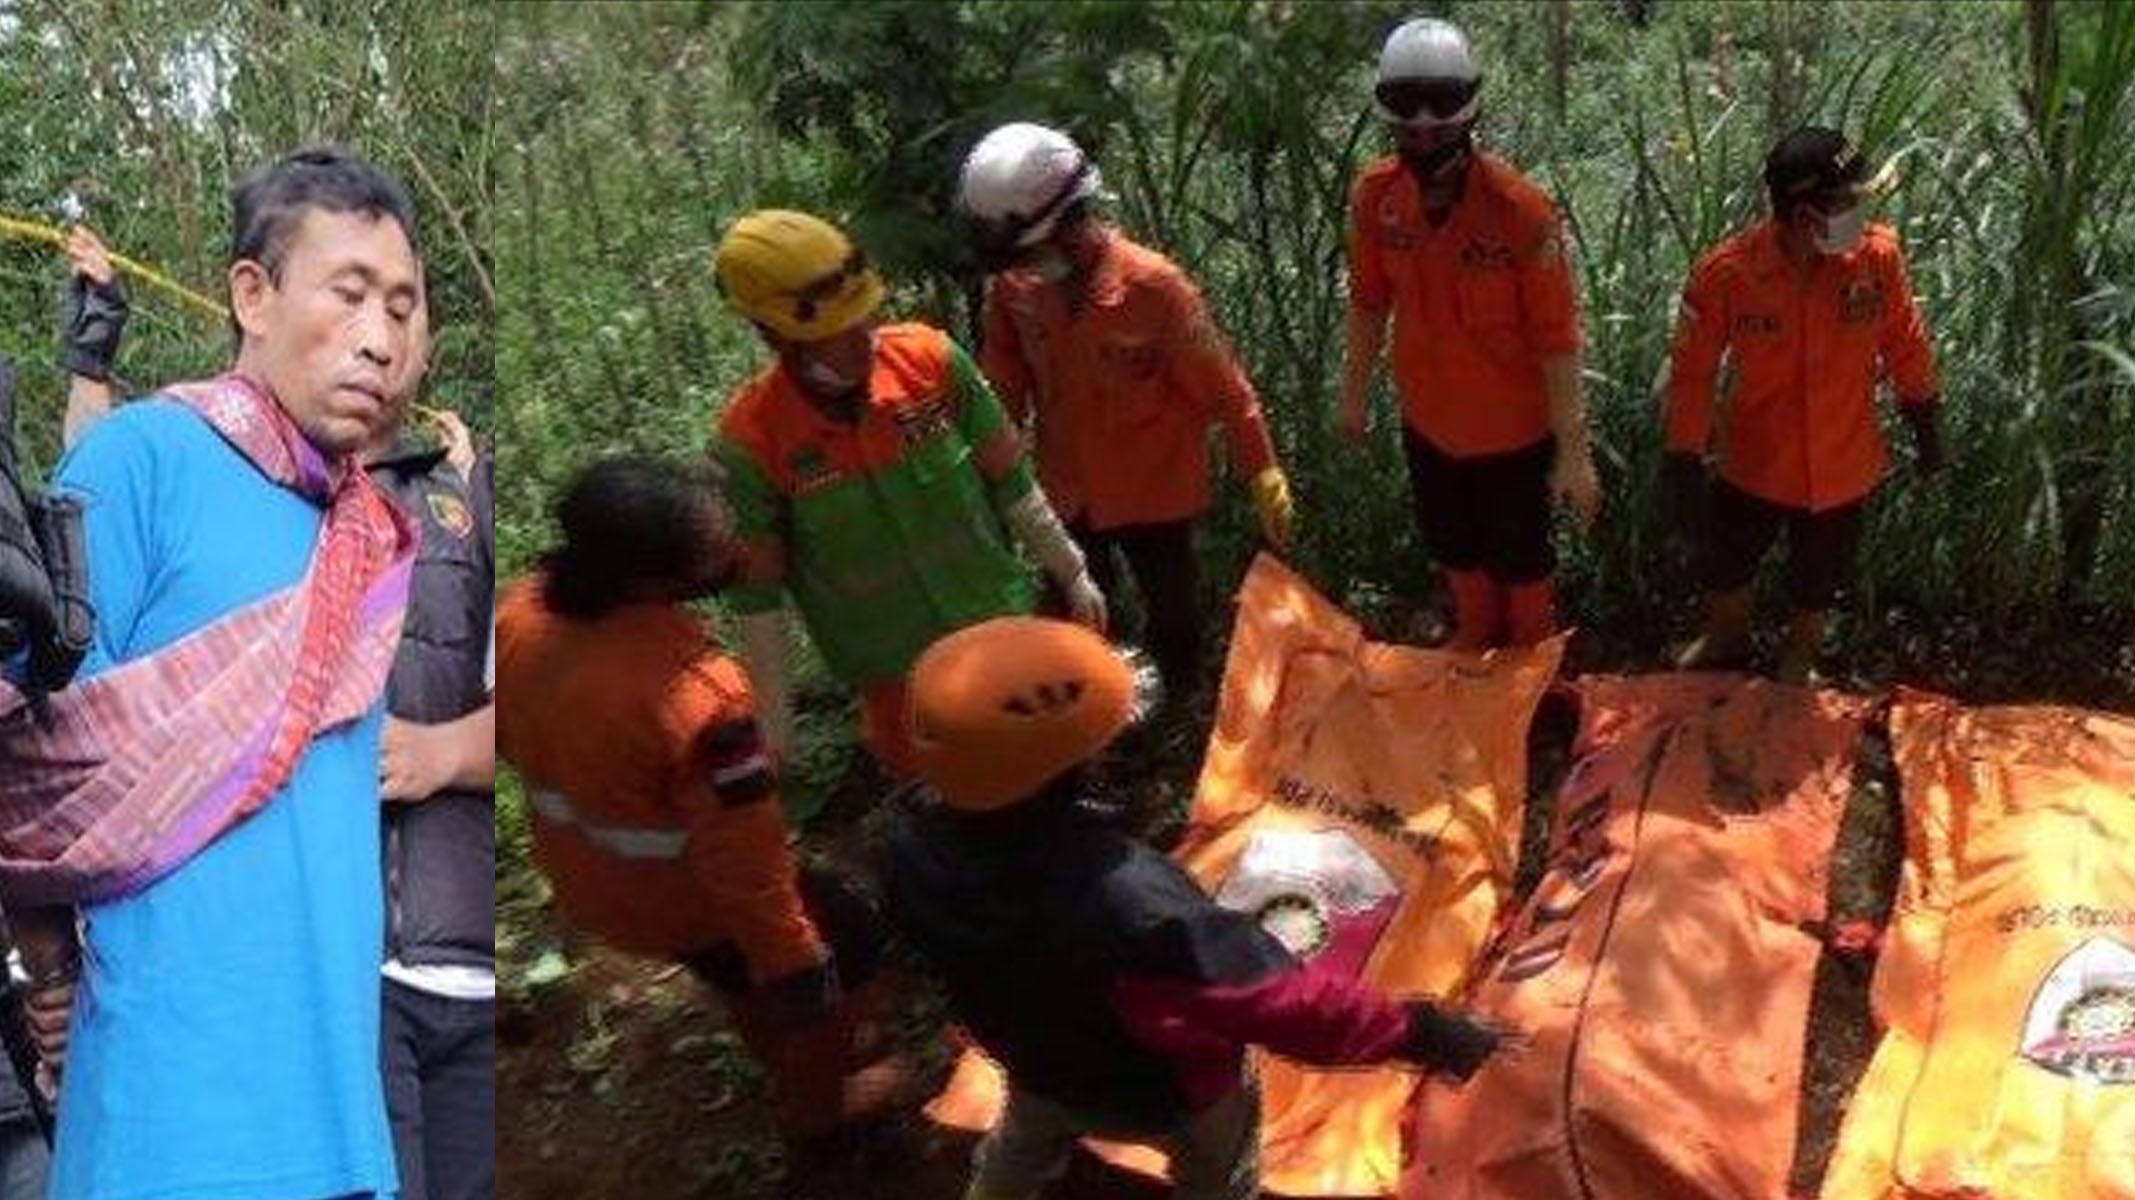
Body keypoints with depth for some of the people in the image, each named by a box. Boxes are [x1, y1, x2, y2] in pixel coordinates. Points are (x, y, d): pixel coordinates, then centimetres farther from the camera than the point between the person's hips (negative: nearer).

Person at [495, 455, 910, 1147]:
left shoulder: (520, 609, -19)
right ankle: (816, 1104, 43)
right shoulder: (698, 696, -40)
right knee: (846, 936, 22)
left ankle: (788, 1070, 60)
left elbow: (505, 733, 0)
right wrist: (795, 972, -16)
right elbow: (745, 862, -30)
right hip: (678, 901, -6)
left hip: (580, 879, 7)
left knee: (731, 967, 34)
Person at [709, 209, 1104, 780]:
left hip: (1000, 621, 2)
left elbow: (1011, 480, -5)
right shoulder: (750, 441, -21)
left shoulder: (931, 359, -18)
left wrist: (1072, 575, 3)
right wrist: (772, 716, -6)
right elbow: (755, 589, -11)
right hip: (893, 667, -2)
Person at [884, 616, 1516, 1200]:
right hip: (1167, 1090, -4)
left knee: (1023, 1144, 39)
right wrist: (1416, 1030, -31)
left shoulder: (913, 845, -29)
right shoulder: (1121, 897, -49)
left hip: (1038, 1064, 5)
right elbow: (1270, 992, -41)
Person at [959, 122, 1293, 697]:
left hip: (1153, 490, -3)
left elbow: (1224, 388, -18)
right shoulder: (1011, 286, -15)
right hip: (1065, 492, 3)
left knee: (1171, 617, 20)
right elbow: (1005, 388, -1)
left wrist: (1263, 476, -14)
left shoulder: (1152, 284, -27)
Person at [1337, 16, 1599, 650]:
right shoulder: (1373, 196, -14)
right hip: (1428, 422, 4)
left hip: (1513, 428, -4)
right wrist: (1355, 393, 12)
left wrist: (1573, 450, -19)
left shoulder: (1521, 209, -27)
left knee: (1519, 559, 20)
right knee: (1455, 550, 27)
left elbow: (1556, 338, -22)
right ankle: (1476, 640, 57)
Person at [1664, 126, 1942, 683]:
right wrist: (1684, 457, -9)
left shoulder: (1878, 257, -19)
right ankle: (1725, 639, 55)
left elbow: (1905, 343, -2)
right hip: (1754, 461, -1)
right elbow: (1693, 370, -13)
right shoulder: (1725, 272, -25)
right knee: (1726, 561, 23)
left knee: (1818, 575, 22)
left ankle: (1801, 653, 53)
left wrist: (1924, 422, 8)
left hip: (1841, 465, 1)